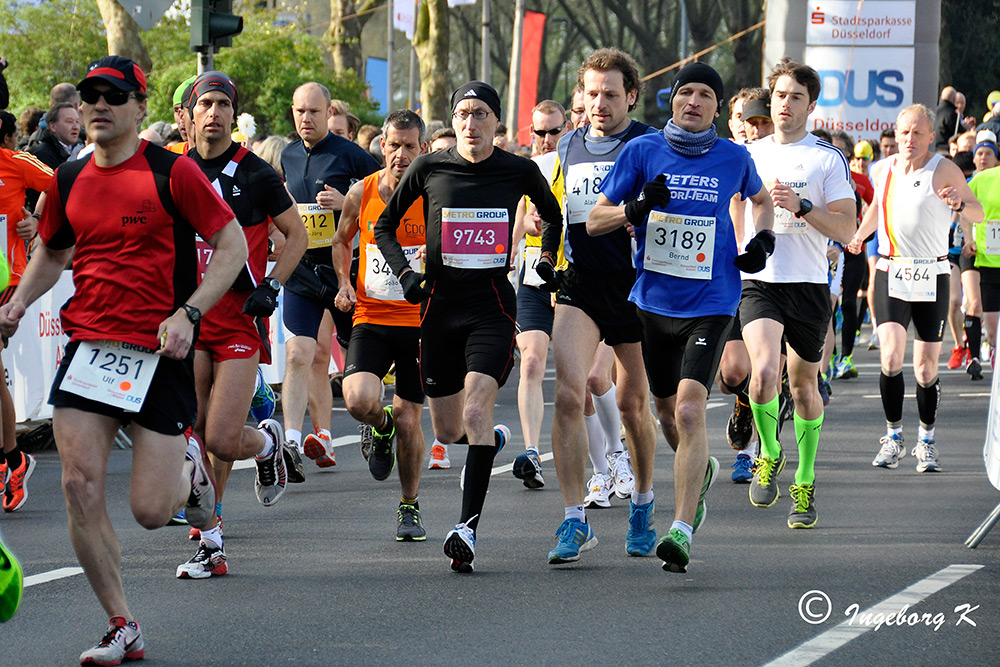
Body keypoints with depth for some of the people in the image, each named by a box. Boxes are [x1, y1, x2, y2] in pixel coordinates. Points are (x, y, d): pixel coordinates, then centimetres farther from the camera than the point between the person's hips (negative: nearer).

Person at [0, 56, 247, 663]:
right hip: (88, 342, 4)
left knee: (151, 511, -5)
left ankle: (190, 468, 33)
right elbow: (52, 252, 26)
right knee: (81, 485, -10)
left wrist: (187, 314, -15)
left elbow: (233, 246, -5)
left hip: (160, 351, -4)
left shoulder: (172, 173, -6)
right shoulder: (70, 180, 9)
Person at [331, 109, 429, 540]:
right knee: (359, 400, -22)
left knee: (408, 421, 3)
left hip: (419, 322, -1)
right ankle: (380, 426, 15)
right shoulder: (361, 194, 0)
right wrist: (344, 284, 3)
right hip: (370, 318, 1)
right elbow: (341, 241, 18)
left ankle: (410, 506, 24)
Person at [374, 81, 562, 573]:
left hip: (492, 306, -2)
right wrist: (404, 272, -2)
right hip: (440, 306, 2)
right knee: (447, 430, 8)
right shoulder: (429, 169, 0)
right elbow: (385, 226, 11)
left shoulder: (519, 171, 1)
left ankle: (469, 527, -23)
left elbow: (554, 218, 21)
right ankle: (494, 438, 45)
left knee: (476, 409, -22)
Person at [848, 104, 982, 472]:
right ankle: (893, 438, -1)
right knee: (891, 357, -15)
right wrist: (859, 235, 26)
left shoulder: (944, 170, -6)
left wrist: (960, 204, -28)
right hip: (891, 274, 2)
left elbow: (978, 213, -8)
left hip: (931, 276, -2)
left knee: (926, 367, 2)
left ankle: (926, 441, 20)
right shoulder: (884, 170, 7)